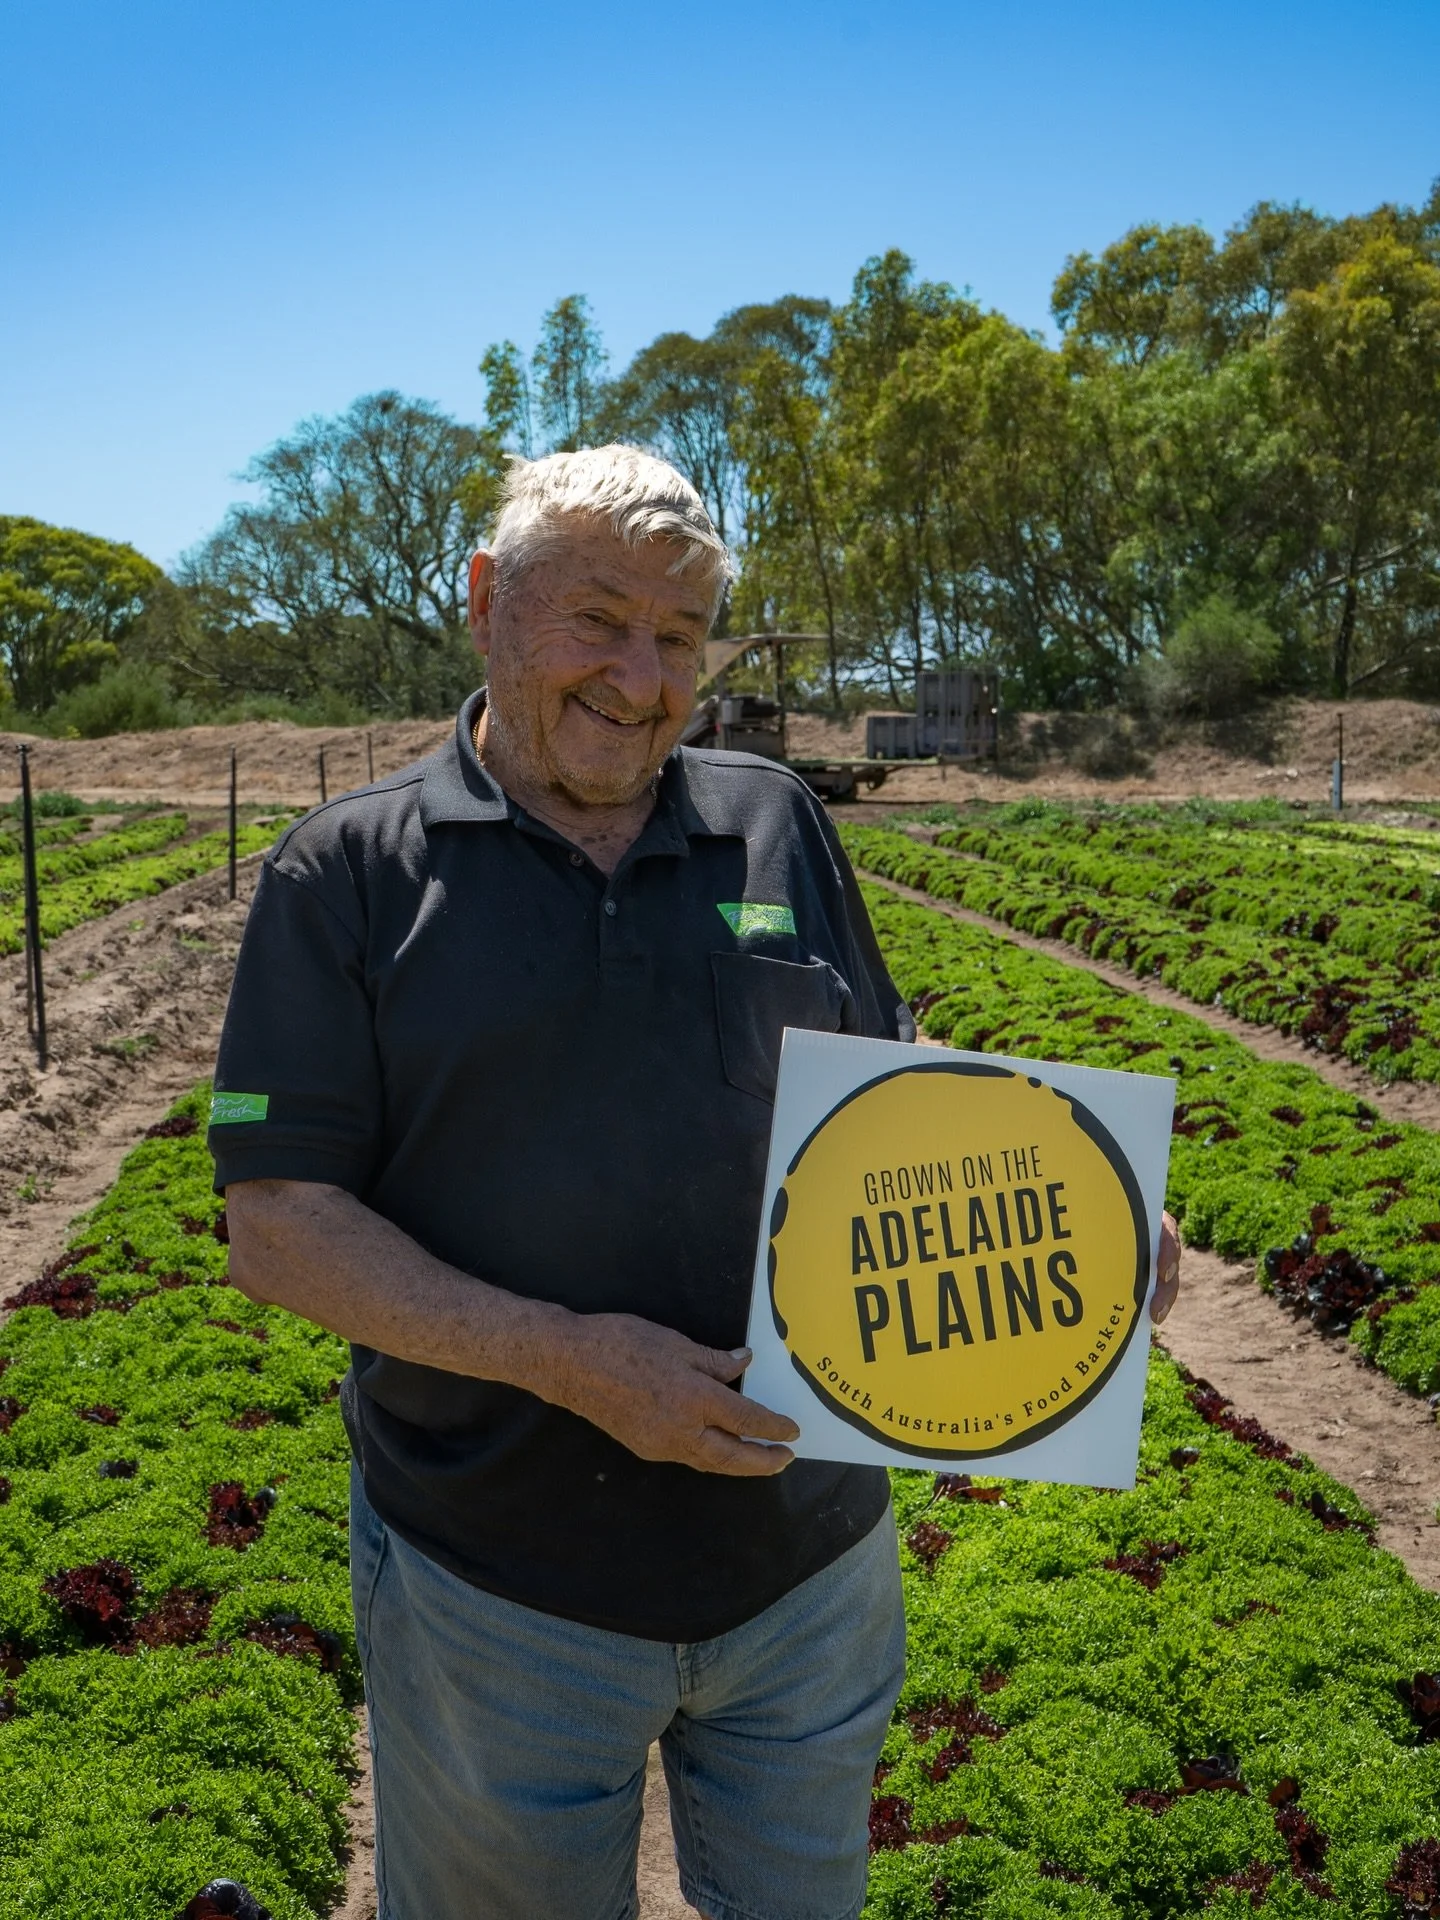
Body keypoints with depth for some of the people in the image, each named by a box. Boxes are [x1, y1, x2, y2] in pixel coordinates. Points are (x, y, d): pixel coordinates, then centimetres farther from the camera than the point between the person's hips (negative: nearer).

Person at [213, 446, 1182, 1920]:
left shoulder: (782, 827, 3)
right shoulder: (351, 872, -7)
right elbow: (278, 1229, -11)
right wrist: (560, 1356, -23)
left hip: (808, 1554, 3)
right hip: (502, 1578, -2)